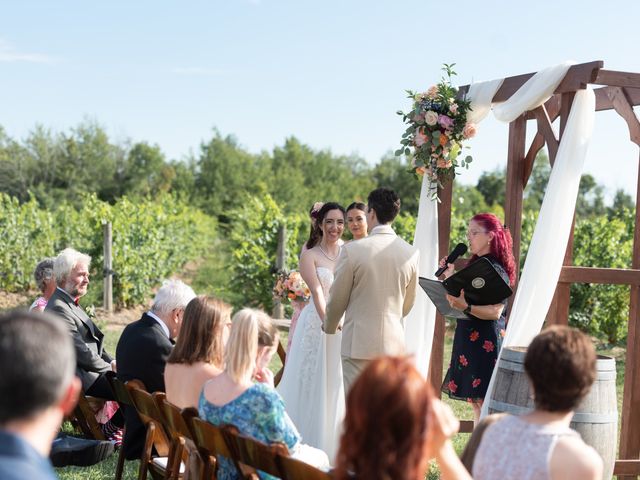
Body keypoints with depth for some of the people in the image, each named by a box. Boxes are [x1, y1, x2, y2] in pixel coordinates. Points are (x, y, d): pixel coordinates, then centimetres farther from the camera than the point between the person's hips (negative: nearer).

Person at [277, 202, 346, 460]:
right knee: (314, 385, 2)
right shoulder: (310, 256, -2)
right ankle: (310, 448, 13)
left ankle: (335, 448, 20)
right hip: (317, 324, -3)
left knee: (339, 388, 8)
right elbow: (317, 292, -14)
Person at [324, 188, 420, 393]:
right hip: (394, 343, 4)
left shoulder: (353, 250, -11)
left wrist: (329, 326, 19)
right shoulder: (412, 253, 0)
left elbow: (338, 299, -1)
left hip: (359, 342, -3)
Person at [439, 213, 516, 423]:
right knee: (475, 402, 11)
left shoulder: (496, 270, -13)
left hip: (486, 343, -9)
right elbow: (464, 299, 19)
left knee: (484, 402, -7)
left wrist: (465, 306, -33)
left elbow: (495, 312, -21)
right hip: (468, 340, 9)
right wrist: (450, 276, 13)